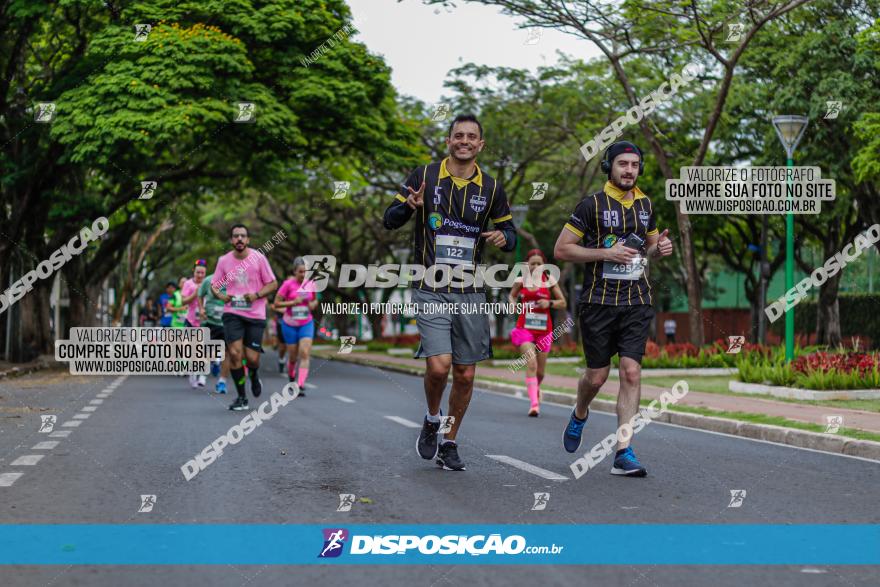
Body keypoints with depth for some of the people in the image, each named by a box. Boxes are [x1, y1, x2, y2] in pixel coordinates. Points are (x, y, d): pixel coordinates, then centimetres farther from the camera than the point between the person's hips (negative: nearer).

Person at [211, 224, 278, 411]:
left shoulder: (258, 258, -4)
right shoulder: (224, 261, 2)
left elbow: (273, 284, 1)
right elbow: (214, 284, 12)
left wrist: (257, 295, -16)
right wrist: (221, 295, -10)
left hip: (255, 314, -1)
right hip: (232, 313, 1)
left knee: (252, 358, -5)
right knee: (234, 353, -13)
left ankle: (254, 376, 34)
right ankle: (241, 397, 1)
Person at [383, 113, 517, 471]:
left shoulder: (491, 188, 7)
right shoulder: (425, 176, 0)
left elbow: (510, 233, 15)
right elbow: (390, 221, 2)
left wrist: (503, 238, -10)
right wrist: (408, 206, -20)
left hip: (471, 293, 3)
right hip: (430, 290, -3)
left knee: (465, 375, 5)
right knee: (439, 365, -18)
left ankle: (449, 444, 22)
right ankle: (432, 420, 13)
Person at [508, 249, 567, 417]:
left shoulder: (549, 281, 0)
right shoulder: (521, 281, 0)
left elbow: (563, 303, 5)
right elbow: (512, 296, 18)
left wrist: (549, 303, -14)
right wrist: (513, 304, -4)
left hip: (544, 330, 2)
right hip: (525, 328, -1)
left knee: (540, 371, 10)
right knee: (531, 363, -21)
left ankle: (536, 388, 45)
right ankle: (534, 403, -23)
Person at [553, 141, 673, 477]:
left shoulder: (645, 204, 11)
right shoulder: (592, 205, -5)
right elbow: (561, 250, -6)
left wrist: (660, 249, 2)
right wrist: (607, 253, -16)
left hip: (637, 302, 3)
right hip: (599, 301, -3)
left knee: (631, 373, -8)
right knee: (597, 375, 4)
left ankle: (623, 453, -6)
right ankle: (579, 415, 38)